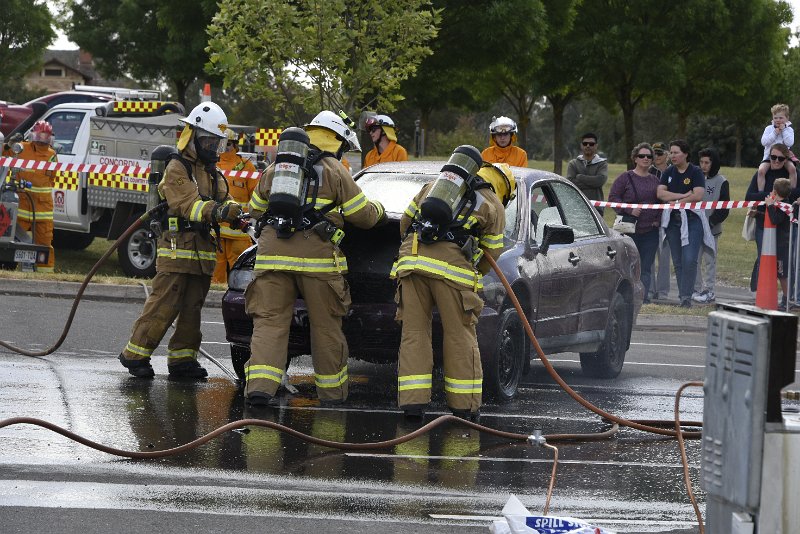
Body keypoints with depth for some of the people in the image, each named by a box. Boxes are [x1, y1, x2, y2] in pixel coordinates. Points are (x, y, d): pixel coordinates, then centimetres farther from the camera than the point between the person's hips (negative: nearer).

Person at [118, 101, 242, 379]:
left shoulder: (213, 173, 20)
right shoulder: (177, 169, -7)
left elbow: (224, 200, 10)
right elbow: (189, 204, -21)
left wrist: (238, 212, -13)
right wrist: (215, 211, -37)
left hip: (203, 252, 8)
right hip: (177, 249, -8)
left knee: (192, 308, 9)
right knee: (163, 306, -10)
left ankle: (182, 359, 14)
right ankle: (135, 354, -4)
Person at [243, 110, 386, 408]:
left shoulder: (274, 168, 19)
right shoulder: (334, 171, 5)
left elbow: (255, 210, 27)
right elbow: (363, 215, 8)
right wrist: (378, 211, 30)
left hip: (273, 250, 3)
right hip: (316, 255, -3)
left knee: (269, 320, -1)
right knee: (325, 326, 9)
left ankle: (260, 385, -19)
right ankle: (332, 392, 18)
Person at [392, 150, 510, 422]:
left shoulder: (433, 185, 28)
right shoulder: (493, 205, 16)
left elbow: (405, 221, 29)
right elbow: (492, 250, 17)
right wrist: (476, 276, 35)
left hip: (411, 257, 4)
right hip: (452, 266, -3)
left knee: (414, 330, 8)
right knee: (460, 334, 6)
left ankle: (412, 400, 3)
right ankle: (464, 404, 8)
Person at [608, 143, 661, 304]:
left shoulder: (655, 180, 13)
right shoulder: (625, 178, 0)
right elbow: (613, 197, -4)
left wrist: (658, 220, 5)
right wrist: (629, 210, -15)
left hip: (650, 230, 3)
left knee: (646, 267, 2)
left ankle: (644, 297, 4)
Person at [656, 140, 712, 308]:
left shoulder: (696, 172, -1)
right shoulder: (668, 173, 13)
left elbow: (698, 195, -13)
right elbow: (660, 193, 0)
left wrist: (675, 201, -7)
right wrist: (684, 195, -10)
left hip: (692, 219, -5)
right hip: (673, 220, 5)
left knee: (689, 259, -15)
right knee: (678, 261, 5)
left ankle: (686, 296, -15)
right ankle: (682, 295, 10)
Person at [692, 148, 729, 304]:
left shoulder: (721, 182, -2)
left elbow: (724, 208, -4)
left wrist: (711, 222, -12)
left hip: (712, 228, -4)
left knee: (709, 259, -2)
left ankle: (708, 291, 2)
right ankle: (696, 289, 9)